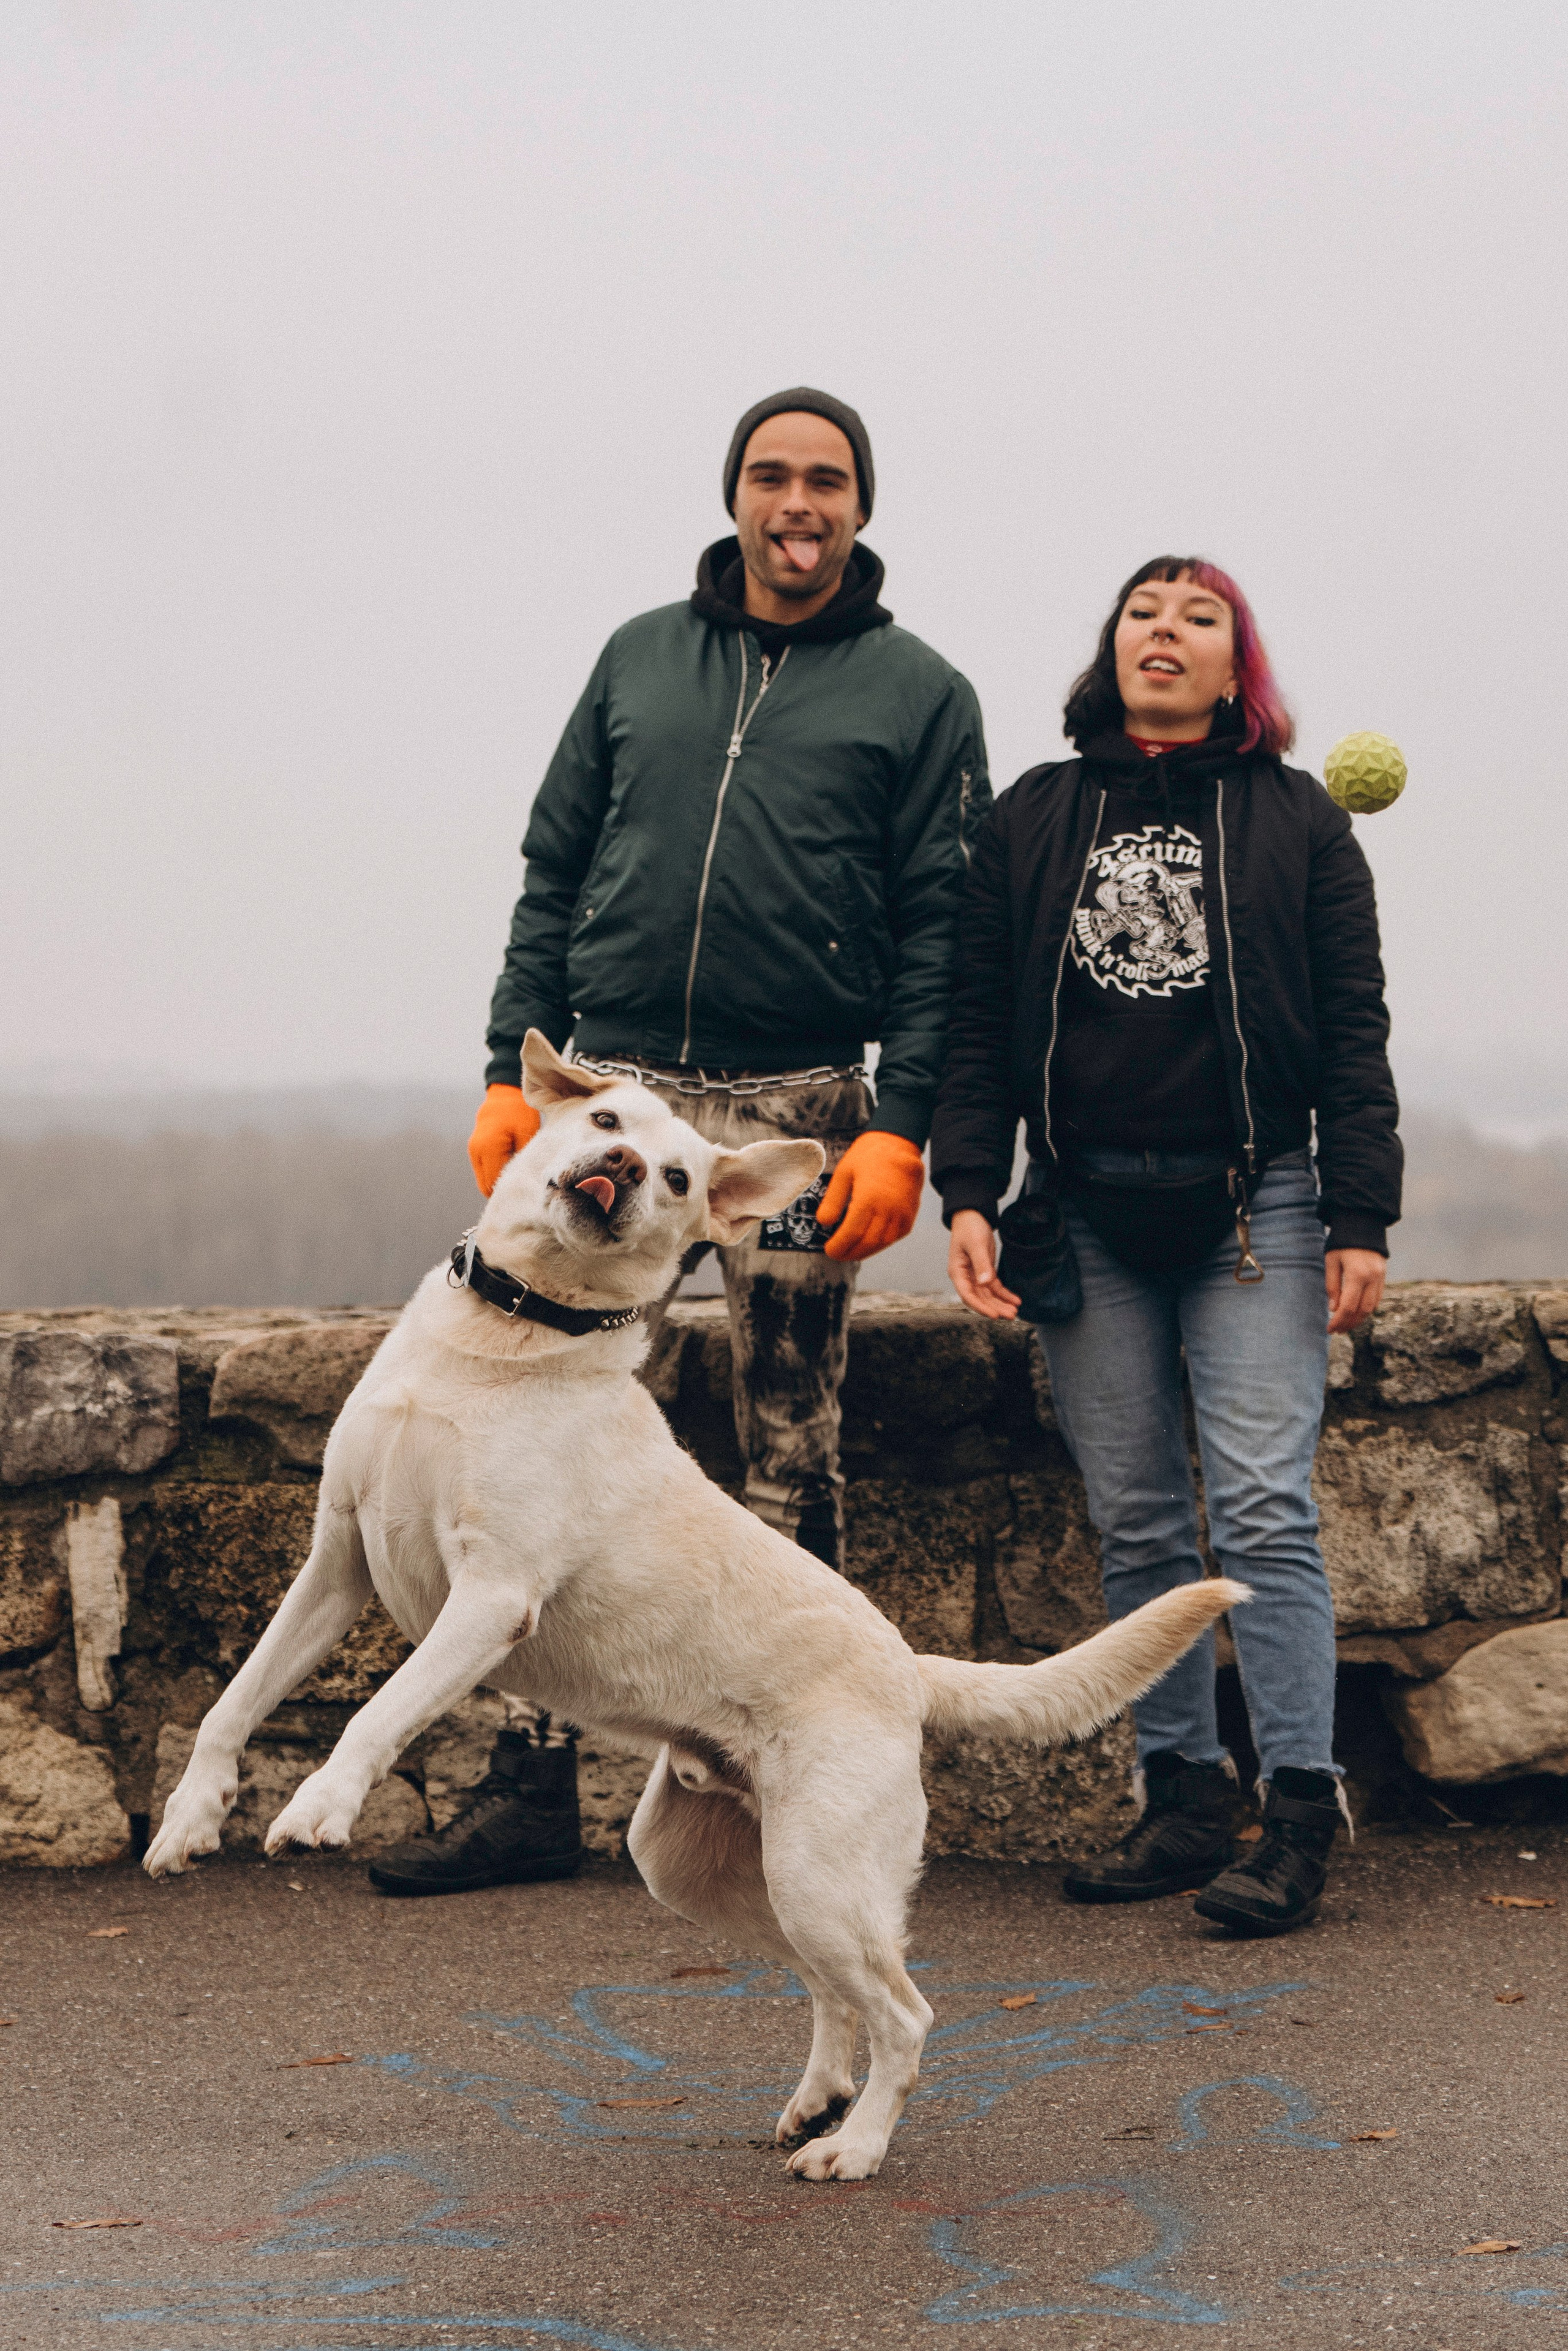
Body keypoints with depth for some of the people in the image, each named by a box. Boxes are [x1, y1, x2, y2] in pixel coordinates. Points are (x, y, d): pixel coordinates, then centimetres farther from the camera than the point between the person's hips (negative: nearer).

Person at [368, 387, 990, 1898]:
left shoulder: (917, 694, 6)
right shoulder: (638, 659, 14)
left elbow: (938, 928, 0)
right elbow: (553, 875, 14)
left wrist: (900, 1125, -11)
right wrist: (513, 1068, 4)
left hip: (799, 1109, -2)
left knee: (790, 1454, 3)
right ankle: (532, 1785, 4)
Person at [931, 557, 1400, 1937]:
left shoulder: (1299, 823, 7)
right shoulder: (1032, 821, 12)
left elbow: (1354, 1032, 3)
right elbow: (981, 1020, 9)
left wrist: (1360, 1222, -4)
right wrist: (967, 1192, -2)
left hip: (1254, 1208, -2)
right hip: (1087, 1219, 3)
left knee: (1264, 1512, -10)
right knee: (1138, 1527, 4)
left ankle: (1300, 1816, -8)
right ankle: (1184, 1801, 10)